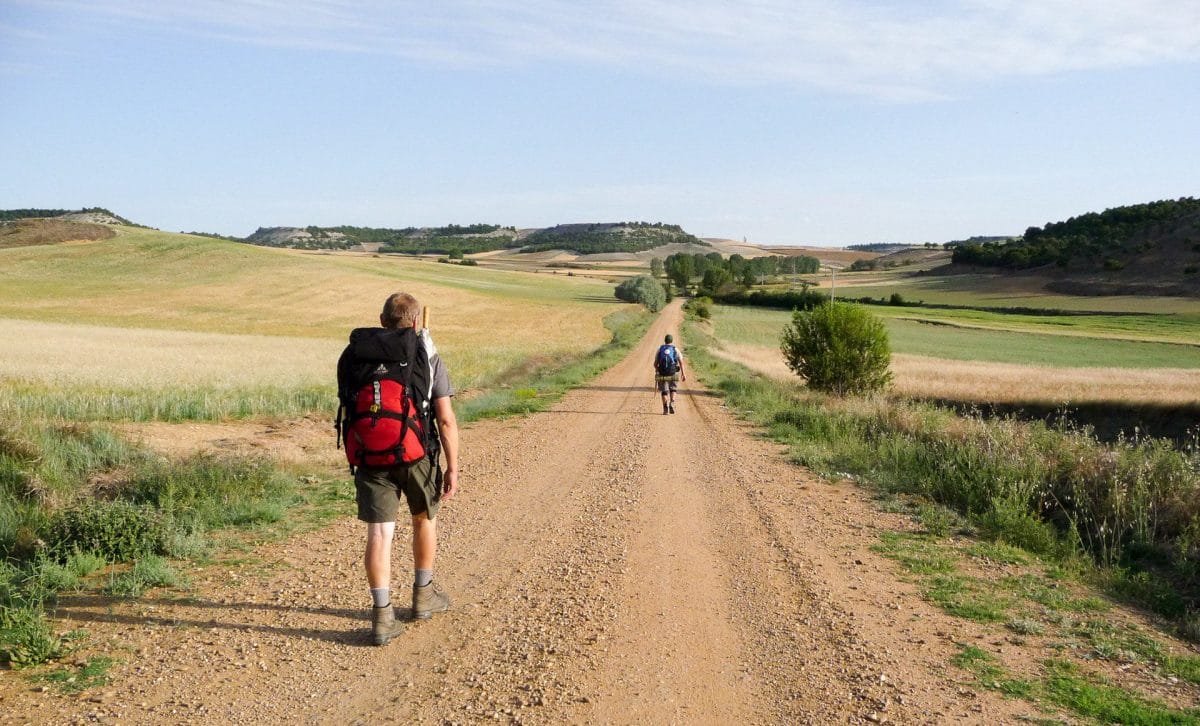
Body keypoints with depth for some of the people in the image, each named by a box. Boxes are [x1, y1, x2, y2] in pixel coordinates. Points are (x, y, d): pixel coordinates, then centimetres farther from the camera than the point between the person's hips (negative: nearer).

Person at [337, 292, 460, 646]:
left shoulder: (355, 354, 6)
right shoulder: (427, 355, -3)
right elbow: (446, 420, -8)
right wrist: (453, 468, -3)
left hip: (370, 455, 1)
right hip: (416, 454, -1)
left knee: (379, 533, 1)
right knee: (424, 519, 20)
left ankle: (382, 616, -2)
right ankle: (423, 595, 33)